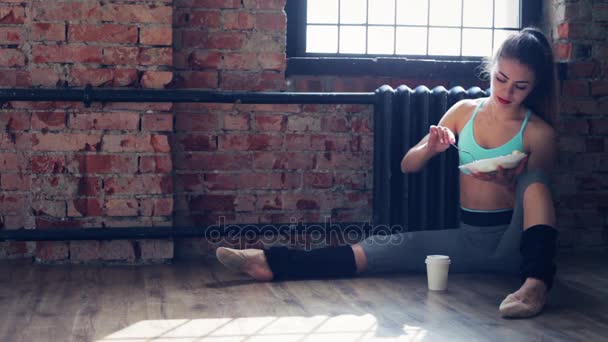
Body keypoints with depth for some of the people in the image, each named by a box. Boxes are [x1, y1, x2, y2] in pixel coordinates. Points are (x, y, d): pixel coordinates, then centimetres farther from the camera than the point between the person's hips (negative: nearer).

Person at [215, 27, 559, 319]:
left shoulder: (539, 133, -5)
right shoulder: (463, 112, 5)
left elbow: (535, 187, -2)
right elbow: (407, 165, 7)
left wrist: (506, 183, -24)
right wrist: (430, 148, -16)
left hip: (513, 241, -3)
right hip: (468, 238, 3)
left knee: (533, 176, -30)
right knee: (389, 247, -16)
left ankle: (536, 282, -48)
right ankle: (273, 262, -25)